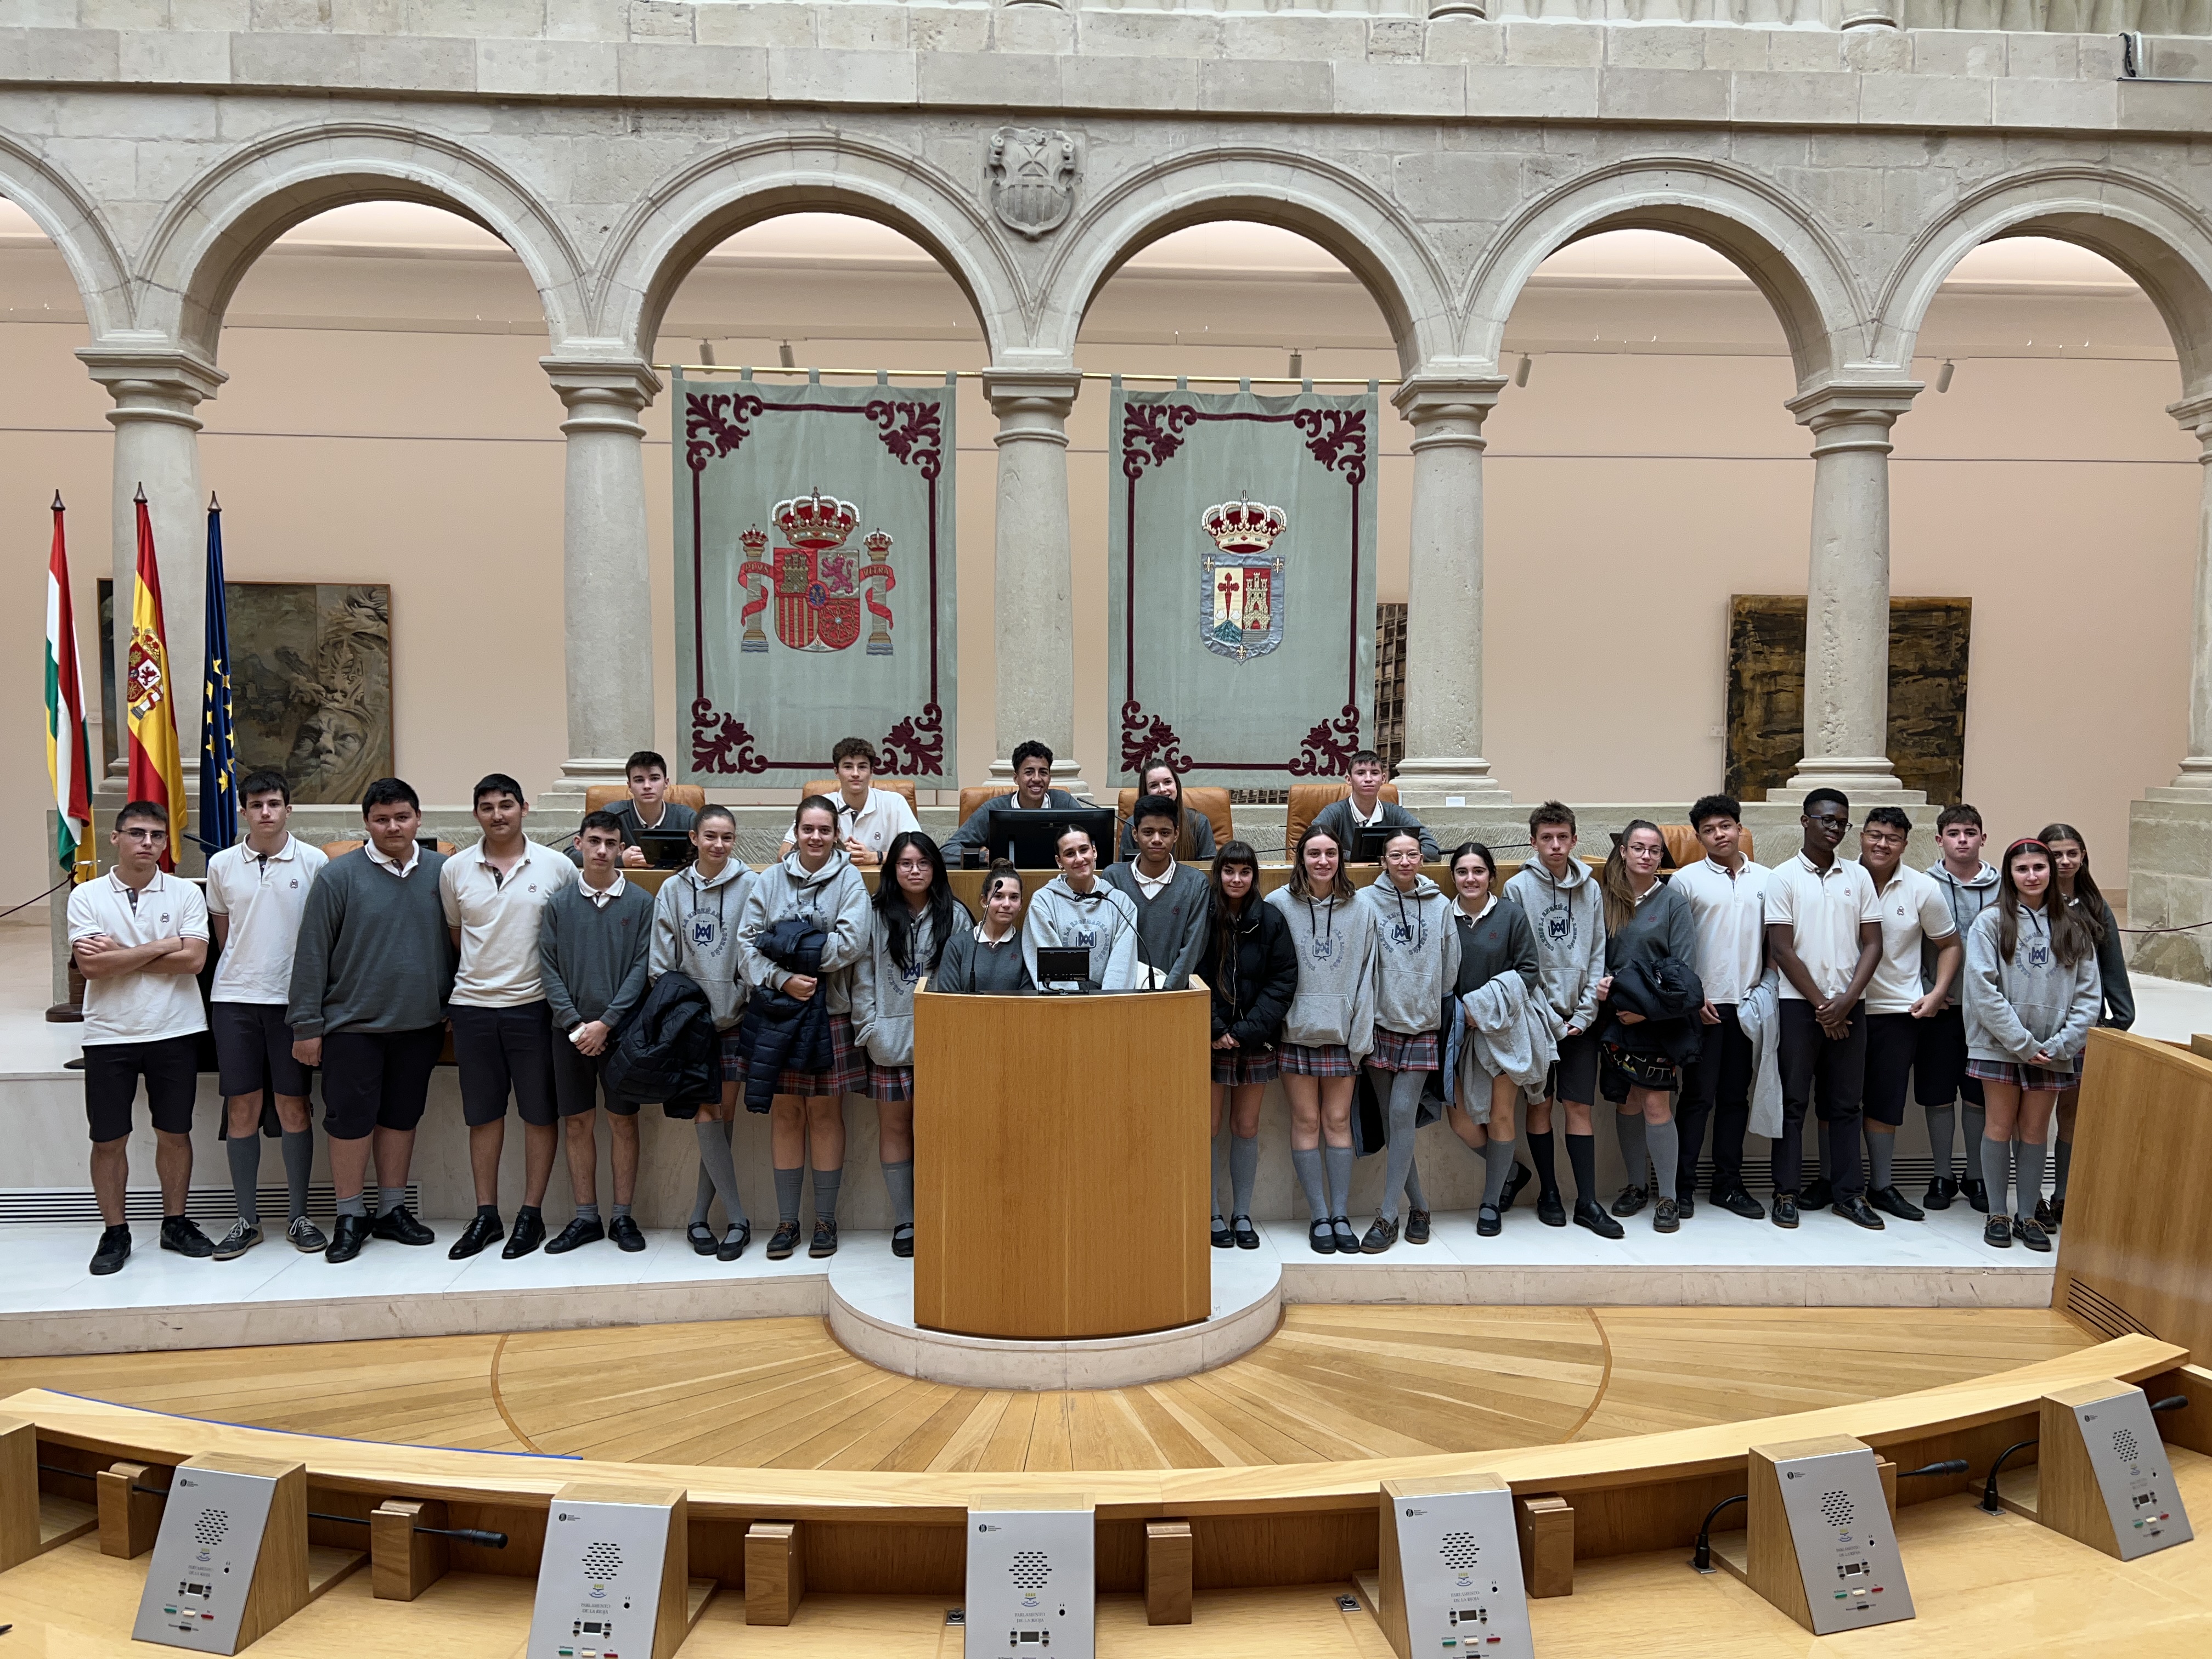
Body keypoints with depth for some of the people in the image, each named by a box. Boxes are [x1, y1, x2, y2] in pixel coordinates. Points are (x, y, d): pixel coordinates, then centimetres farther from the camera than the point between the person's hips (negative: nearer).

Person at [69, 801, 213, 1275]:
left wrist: (120, 955, -10)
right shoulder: (86, 896, -1)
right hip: (109, 1035, 0)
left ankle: (176, 1223, 23)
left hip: (175, 1031, 0)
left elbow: (194, 960, -11)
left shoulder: (185, 893, 0)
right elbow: (90, 965, -13)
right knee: (108, 1139, 7)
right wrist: (161, 946, -12)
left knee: (174, 1132, 9)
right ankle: (114, 1232, 20)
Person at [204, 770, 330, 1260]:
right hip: (233, 999, 2)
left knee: (293, 1107, 2)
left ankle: (298, 1216, 13)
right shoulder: (222, 865, 6)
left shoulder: (313, 862, -2)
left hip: (292, 999, -2)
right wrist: (245, 972, 10)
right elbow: (222, 933, 17)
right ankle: (246, 1220, 14)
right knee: (242, 1108, 4)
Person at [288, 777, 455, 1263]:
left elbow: (455, 944, 9)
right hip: (353, 1022, -3)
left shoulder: (442, 871, 1)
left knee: (402, 1116, 13)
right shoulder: (340, 876, -6)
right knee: (350, 1118, 2)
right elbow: (312, 954, -5)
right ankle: (350, 1217, 17)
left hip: (419, 1023, 3)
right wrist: (307, 1025, -6)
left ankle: (393, 1210, 26)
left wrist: (452, 1009, 7)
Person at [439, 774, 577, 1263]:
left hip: (534, 1004, -2)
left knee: (540, 1112, 4)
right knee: (483, 1113, 10)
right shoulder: (455, 869, 4)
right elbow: (454, 933, 17)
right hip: (473, 1005, 2)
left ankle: (532, 1214, 16)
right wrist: (481, 972, 10)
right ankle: (486, 1216, 20)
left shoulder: (557, 867, -2)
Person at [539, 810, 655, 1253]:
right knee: (577, 1122, 7)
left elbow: (642, 967, -5)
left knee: (623, 1121, 4)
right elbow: (548, 968, 1)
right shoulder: (559, 903, 4)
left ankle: (623, 1217, 14)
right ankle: (586, 1217, 17)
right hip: (571, 1030, 2)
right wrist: (575, 1023, -10)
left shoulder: (641, 902, -1)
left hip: (621, 1028, -1)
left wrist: (605, 1023, -12)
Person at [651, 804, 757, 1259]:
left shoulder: (749, 885, -1)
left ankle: (699, 1216, 13)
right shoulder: (673, 889, 7)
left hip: (733, 1016, -1)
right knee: (706, 1113, -4)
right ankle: (737, 1219, 2)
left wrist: (744, 998, -8)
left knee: (724, 1113, 2)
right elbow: (660, 958, 7)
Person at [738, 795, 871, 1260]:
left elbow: (852, 941, -13)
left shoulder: (849, 880, 0)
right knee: (785, 1113, 7)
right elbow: (747, 940, -2)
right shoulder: (768, 880, 5)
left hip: (830, 1013, -1)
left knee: (825, 1114, 5)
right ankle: (787, 1221, 17)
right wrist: (783, 979, -15)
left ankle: (825, 1220, 16)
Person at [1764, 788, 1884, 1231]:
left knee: (1845, 1103, 9)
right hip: (1799, 1003, -3)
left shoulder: (1858, 876, 9)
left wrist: (1846, 1001, -7)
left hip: (1848, 1005, 3)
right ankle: (1787, 1192, 8)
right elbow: (1782, 949, -6)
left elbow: (1872, 944, 5)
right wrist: (1821, 1004, -8)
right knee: (1793, 1102, 2)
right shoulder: (1784, 877, -1)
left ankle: (1849, 1192, 16)